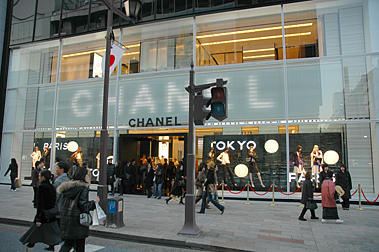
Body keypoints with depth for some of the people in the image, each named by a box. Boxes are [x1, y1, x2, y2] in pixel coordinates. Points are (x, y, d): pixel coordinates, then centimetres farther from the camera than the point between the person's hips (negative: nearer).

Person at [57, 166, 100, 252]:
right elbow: (83, 205, -17)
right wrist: (94, 202, -6)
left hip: (65, 217, 6)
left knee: (68, 242, 15)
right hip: (78, 219, -6)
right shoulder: (83, 188, -14)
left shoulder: (68, 186, 6)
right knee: (80, 243, 11)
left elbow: (64, 202, 10)